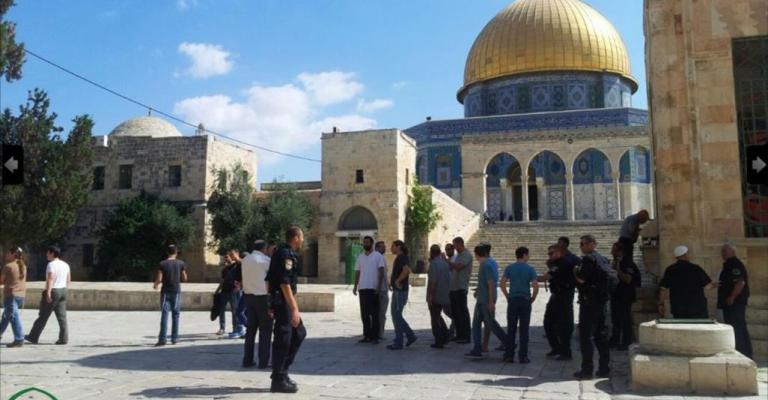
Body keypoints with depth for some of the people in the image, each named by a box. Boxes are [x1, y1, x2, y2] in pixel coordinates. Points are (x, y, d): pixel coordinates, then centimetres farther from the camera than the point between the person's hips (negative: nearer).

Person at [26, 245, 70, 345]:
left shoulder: (51, 264, -12)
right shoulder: (65, 265, 13)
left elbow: (50, 279, -23)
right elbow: (68, 280, 18)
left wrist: (48, 293, -27)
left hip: (53, 291, -7)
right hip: (63, 291, 7)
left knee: (43, 316, 4)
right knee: (62, 316, 5)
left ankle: (33, 337, 14)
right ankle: (64, 338, 1)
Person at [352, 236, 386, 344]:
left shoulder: (378, 256, -1)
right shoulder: (360, 257, 14)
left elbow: (381, 272, -5)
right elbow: (357, 272, 15)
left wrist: (379, 286, -13)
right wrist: (355, 286, 5)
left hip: (373, 288, -5)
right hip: (362, 288, 5)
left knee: (374, 314, -1)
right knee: (364, 314, 8)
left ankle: (375, 336, 4)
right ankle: (367, 336, 15)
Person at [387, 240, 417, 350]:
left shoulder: (402, 257, -13)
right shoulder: (399, 258, 17)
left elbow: (407, 270, -32)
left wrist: (397, 281, -23)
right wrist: (392, 281, 18)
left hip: (400, 291, -10)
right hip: (397, 291, 10)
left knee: (396, 316, -4)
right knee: (396, 315, 14)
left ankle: (398, 343, 2)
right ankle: (410, 336, 17)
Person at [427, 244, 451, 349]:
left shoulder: (434, 264, -15)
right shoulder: (445, 263, 10)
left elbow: (433, 281, -21)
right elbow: (448, 279, 15)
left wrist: (430, 296, -18)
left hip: (435, 296, -8)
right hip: (445, 296, 8)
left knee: (435, 318, 2)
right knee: (438, 316, 22)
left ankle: (438, 342, 5)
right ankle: (445, 335, 14)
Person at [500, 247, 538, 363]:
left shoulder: (509, 268, 3)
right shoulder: (530, 269, -3)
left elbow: (502, 283, -4)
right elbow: (536, 286, -10)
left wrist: (508, 296, 6)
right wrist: (532, 299, 3)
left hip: (512, 301, 2)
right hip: (525, 301, -2)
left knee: (511, 329, 7)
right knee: (524, 330, 4)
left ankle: (509, 355, 9)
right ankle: (523, 357, 6)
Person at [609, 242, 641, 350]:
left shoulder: (627, 263, -12)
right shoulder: (614, 262, 14)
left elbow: (628, 279, -21)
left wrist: (618, 270, -24)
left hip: (625, 297, -9)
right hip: (615, 295, 9)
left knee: (625, 321, -3)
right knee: (615, 320, 14)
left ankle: (626, 343, 3)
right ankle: (614, 341, 24)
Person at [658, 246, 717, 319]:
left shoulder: (670, 270, 0)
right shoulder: (695, 268, -6)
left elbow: (663, 289, -1)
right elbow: (707, 286, -4)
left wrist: (661, 304, 8)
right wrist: (714, 285, 18)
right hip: (697, 308, -1)